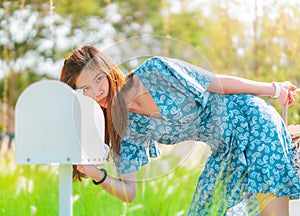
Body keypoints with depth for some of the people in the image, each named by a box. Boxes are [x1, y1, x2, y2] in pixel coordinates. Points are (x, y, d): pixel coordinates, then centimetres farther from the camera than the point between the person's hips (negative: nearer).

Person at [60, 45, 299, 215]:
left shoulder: (154, 71, -20)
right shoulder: (127, 128, -2)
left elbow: (220, 82, -11)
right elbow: (129, 192, -5)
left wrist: (274, 90, -4)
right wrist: (99, 176, -24)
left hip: (250, 121, -7)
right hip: (225, 150, 7)